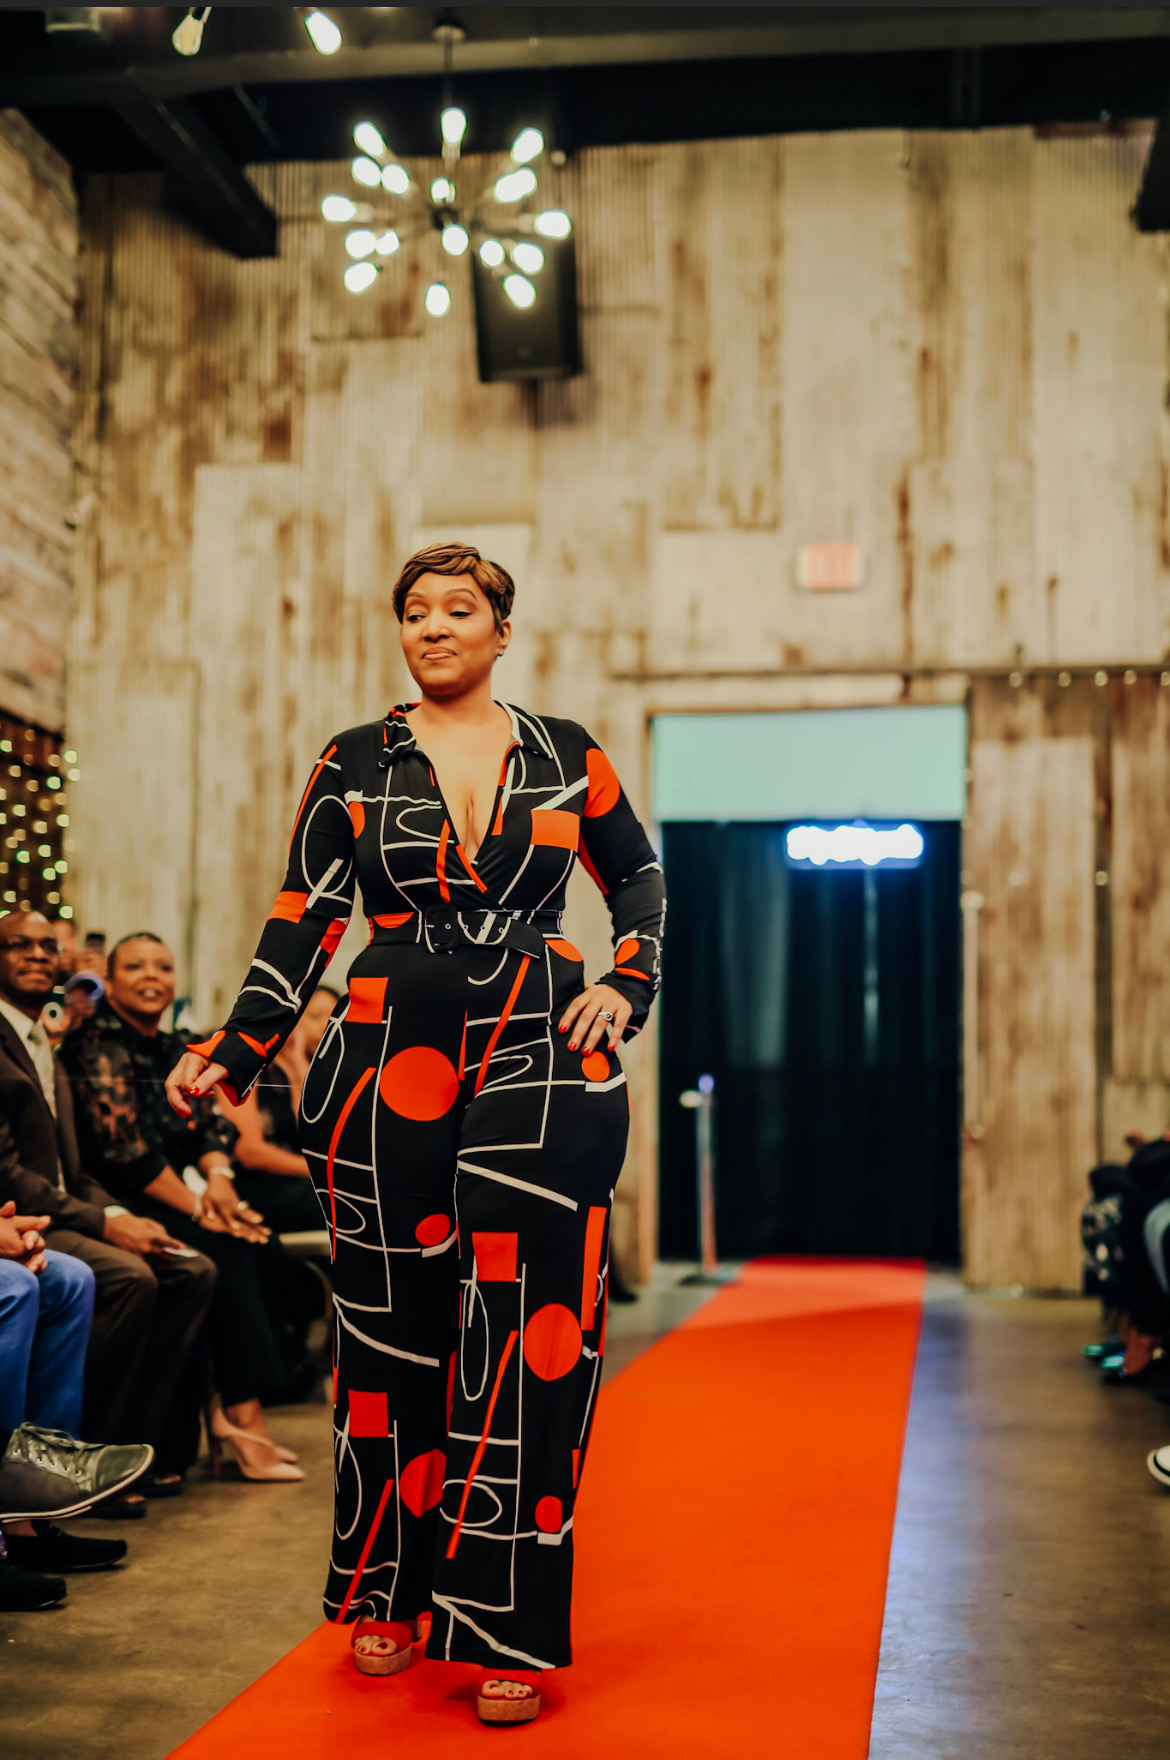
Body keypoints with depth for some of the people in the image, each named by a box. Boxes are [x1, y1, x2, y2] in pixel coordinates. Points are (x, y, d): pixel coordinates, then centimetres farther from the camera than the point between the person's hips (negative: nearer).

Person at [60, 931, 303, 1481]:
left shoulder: (171, 1049, 17)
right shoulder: (98, 1046, -9)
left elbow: (210, 1123, 11)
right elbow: (123, 1150, -17)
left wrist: (218, 1176, -11)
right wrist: (198, 1207, -16)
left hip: (160, 1200, 8)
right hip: (113, 1206, -8)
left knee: (248, 1240, -16)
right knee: (226, 1250, -24)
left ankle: (239, 1409, -19)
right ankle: (241, 1410, -21)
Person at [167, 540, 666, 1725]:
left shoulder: (565, 756, 10)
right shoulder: (353, 766, 9)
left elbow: (639, 877, 19)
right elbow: (302, 920, 6)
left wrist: (629, 984, 4)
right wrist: (236, 1051, -3)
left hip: (540, 1057, 0)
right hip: (389, 1067, 1)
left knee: (524, 1336, -6)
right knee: (396, 1328, 5)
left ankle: (510, 1634, 1)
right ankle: (388, 1594, 21)